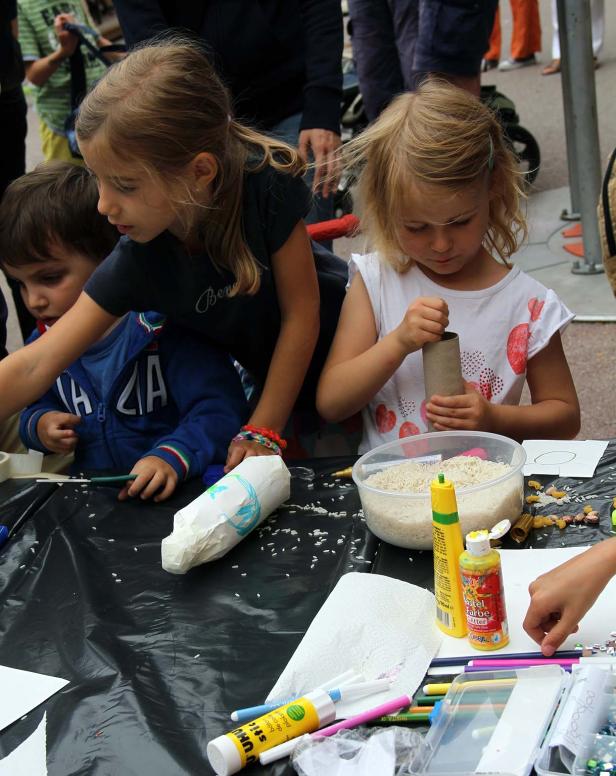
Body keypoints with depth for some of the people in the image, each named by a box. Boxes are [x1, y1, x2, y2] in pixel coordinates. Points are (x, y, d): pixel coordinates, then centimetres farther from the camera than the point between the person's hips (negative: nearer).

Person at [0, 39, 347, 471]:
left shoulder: (267, 188, -32)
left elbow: (301, 313, -23)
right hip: (278, 377, 2)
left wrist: (262, 433, -22)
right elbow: (35, 367, -25)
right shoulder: (137, 263, -25)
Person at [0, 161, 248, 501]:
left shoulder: (164, 324, -12)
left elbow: (220, 409, -16)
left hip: (181, 494, -5)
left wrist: (173, 456, -33)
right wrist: (39, 424, 4)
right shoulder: (45, 342, 9)